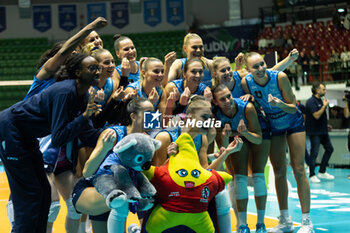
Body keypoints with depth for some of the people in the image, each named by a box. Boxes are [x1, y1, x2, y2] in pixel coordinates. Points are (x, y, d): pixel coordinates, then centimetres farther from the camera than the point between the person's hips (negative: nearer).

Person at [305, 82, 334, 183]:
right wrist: (324, 106, -17)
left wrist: (326, 125, 17)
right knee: (314, 152, -7)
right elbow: (316, 115, -24)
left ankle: (322, 172, 18)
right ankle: (312, 175, 0)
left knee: (329, 148, 10)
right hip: (314, 132, -9)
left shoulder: (320, 100, 14)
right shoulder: (311, 101, -15)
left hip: (323, 131, 9)